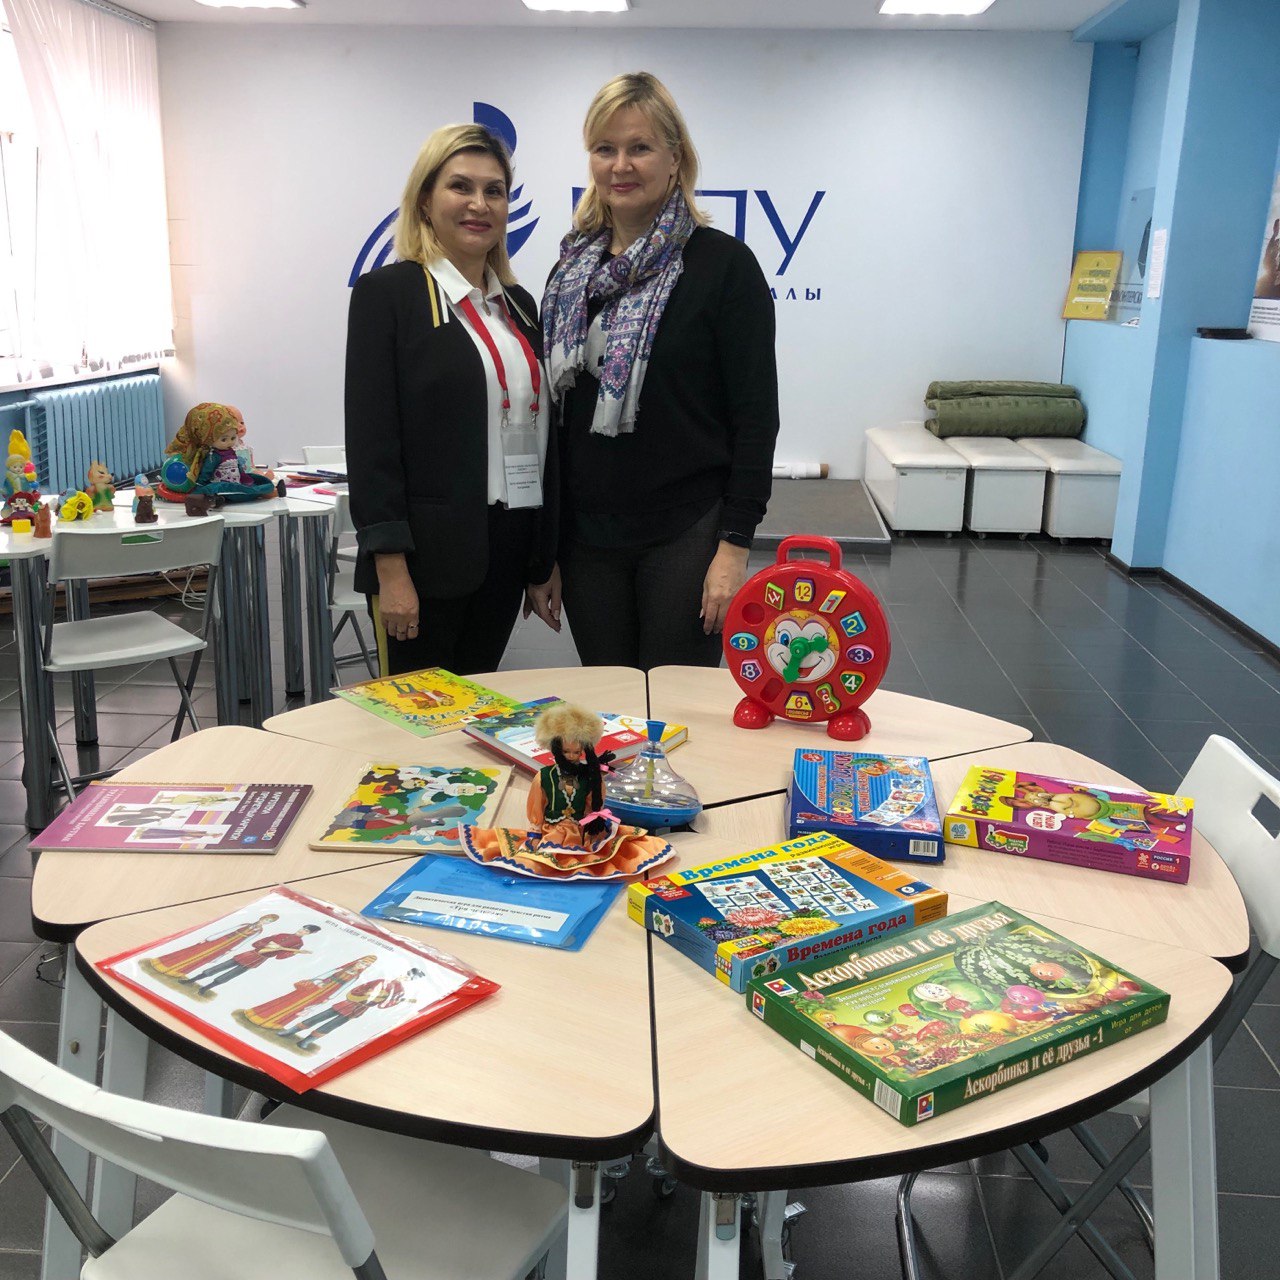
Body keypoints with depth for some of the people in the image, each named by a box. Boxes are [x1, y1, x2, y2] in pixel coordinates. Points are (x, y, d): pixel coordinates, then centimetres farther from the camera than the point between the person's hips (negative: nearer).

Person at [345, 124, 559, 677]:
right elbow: (370, 440, -11)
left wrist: (545, 563, 13)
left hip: (507, 552, 6)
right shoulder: (387, 293, -4)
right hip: (424, 556, -6)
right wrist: (391, 570, -17)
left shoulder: (518, 305, 14)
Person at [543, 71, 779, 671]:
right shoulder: (573, 268, 9)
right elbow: (553, 409, 13)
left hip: (686, 533, -4)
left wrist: (734, 545, -13)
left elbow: (757, 416, -8)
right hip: (586, 536, 5)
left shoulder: (724, 263, -5)